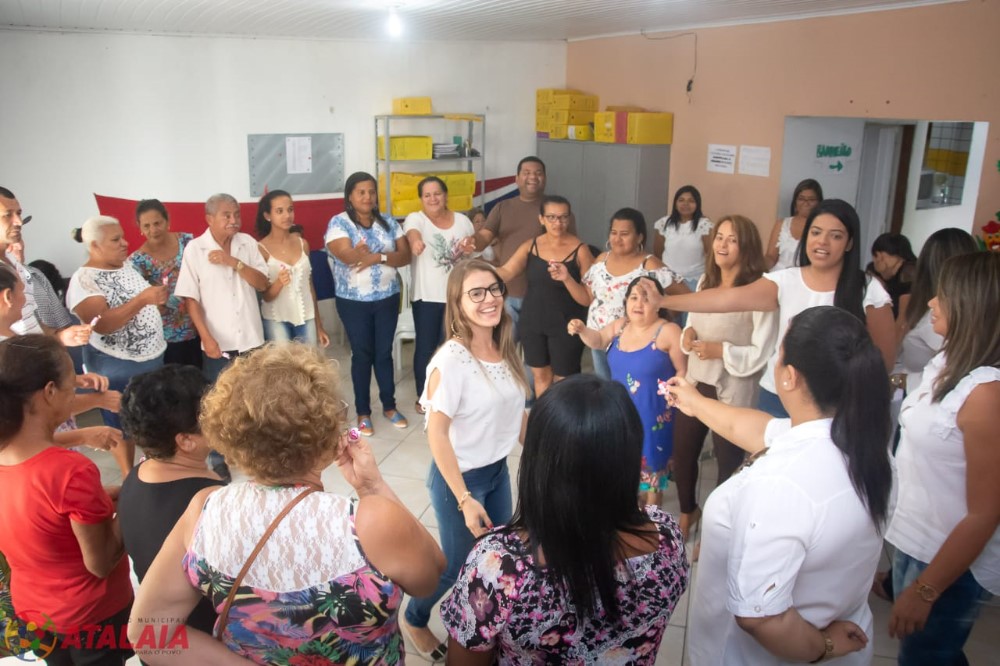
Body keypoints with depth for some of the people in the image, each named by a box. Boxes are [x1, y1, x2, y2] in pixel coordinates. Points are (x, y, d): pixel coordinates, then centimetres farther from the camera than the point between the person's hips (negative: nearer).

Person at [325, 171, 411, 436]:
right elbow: (348, 256, -22)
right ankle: (363, 413, 18)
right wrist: (388, 254, -20)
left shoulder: (388, 222, 5)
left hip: (387, 299, 3)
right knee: (362, 355, 6)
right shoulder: (339, 222, -7)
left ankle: (389, 406, 25)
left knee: (384, 353, 11)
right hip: (354, 302, -3)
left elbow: (405, 256, -3)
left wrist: (377, 257, -20)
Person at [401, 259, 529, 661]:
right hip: (459, 477, -6)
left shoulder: (505, 349, -5)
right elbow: (436, 435, -22)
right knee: (460, 566, 11)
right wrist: (465, 500, -21)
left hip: (498, 470, 6)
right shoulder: (451, 360, -25)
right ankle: (414, 620, 41)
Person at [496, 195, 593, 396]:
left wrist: (567, 278, -29)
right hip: (532, 322, 4)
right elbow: (506, 272, -14)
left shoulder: (580, 250, -11)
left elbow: (588, 299, -13)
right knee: (540, 375, 17)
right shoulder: (530, 245, 0)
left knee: (563, 381, 7)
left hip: (565, 326, -4)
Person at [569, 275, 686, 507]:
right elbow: (598, 340, 16)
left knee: (650, 463, 10)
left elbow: (683, 371, -13)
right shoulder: (620, 326, 1)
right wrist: (581, 330, -3)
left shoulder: (668, 332, -17)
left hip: (652, 414, -5)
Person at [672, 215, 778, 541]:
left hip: (733, 393, -7)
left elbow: (763, 353, -19)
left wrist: (721, 350, -24)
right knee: (682, 453, 18)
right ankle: (688, 511, 45)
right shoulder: (705, 281, 7)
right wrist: (687, 334, -4)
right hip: (696, 383, 7)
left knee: (728, 463, 11)